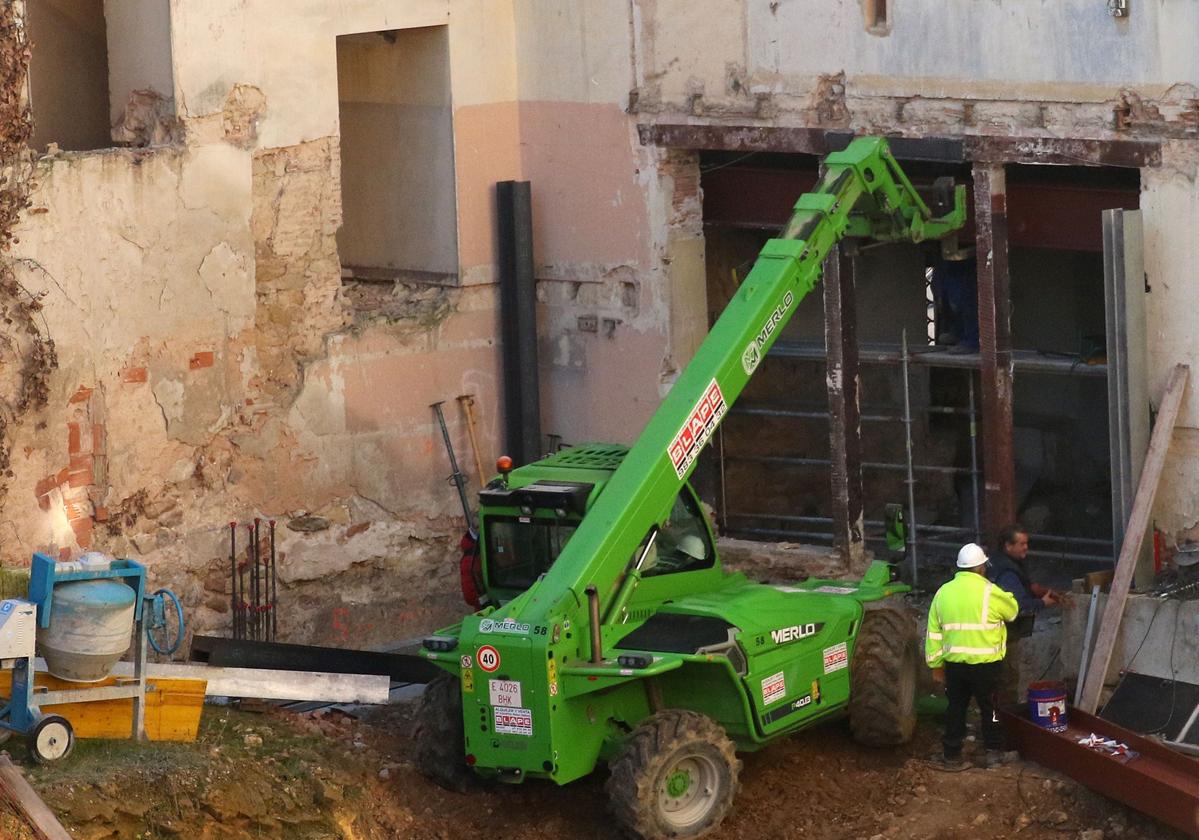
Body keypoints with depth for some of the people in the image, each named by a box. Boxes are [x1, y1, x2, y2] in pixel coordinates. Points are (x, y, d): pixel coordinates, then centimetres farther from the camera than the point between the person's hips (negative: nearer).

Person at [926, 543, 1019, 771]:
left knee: (956, 708, 12)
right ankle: (994, 752, 20)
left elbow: (934, 633, 5)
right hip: (985, 664, -4)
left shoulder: (943, 592, 3)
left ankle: (951, 756, 15)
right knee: (989, 708, 11)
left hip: (954, 664, 4)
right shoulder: (989, 592, -12)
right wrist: (1007, 596, 27)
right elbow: (1012, 611, 5)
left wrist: (936, 665, 13)